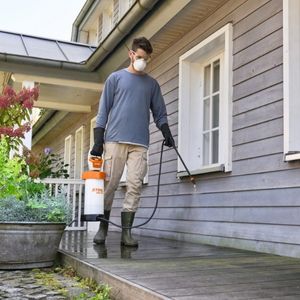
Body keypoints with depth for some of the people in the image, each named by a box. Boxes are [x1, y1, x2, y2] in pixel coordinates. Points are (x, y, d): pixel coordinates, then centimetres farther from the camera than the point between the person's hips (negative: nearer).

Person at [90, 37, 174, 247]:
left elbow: (160, 113, 17)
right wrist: (98, 140, -1)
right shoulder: (116, 78, 12)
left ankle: (127, 231, 0)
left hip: (140, 143, 2)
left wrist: (166, 131, -3)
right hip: (115, 140, -2)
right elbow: (103, 111, 7)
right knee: (109, 184, -2)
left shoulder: (152, 84, 19)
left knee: (135, 186, -5)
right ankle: (103, 228, 9)